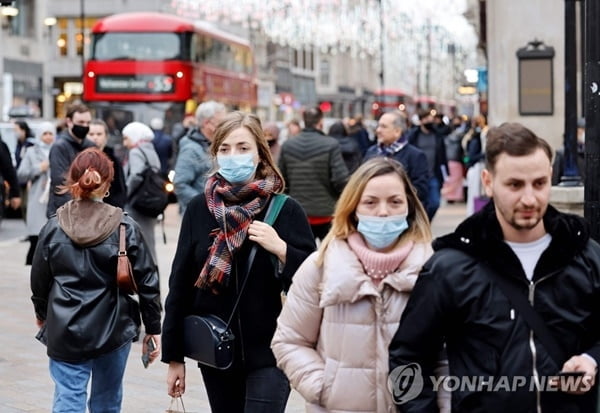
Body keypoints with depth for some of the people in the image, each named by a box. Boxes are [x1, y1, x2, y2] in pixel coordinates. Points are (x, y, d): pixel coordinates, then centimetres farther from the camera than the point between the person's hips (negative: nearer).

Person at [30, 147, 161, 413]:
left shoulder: (54, 228, -4)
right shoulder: (124, 227, -8)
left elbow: (39, 280, 6)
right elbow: (146, 281, -6)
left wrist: (42, 314, 26)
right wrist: (153, 327, 5)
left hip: (65, 332, 0)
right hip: (113, 330, 0)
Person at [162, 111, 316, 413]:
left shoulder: (285, 210, -6)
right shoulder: (199, 209, 1)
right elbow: (180, 283, 4)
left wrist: (281, 249, -22)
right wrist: (174, 356, 4)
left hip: (269, 354, -3)